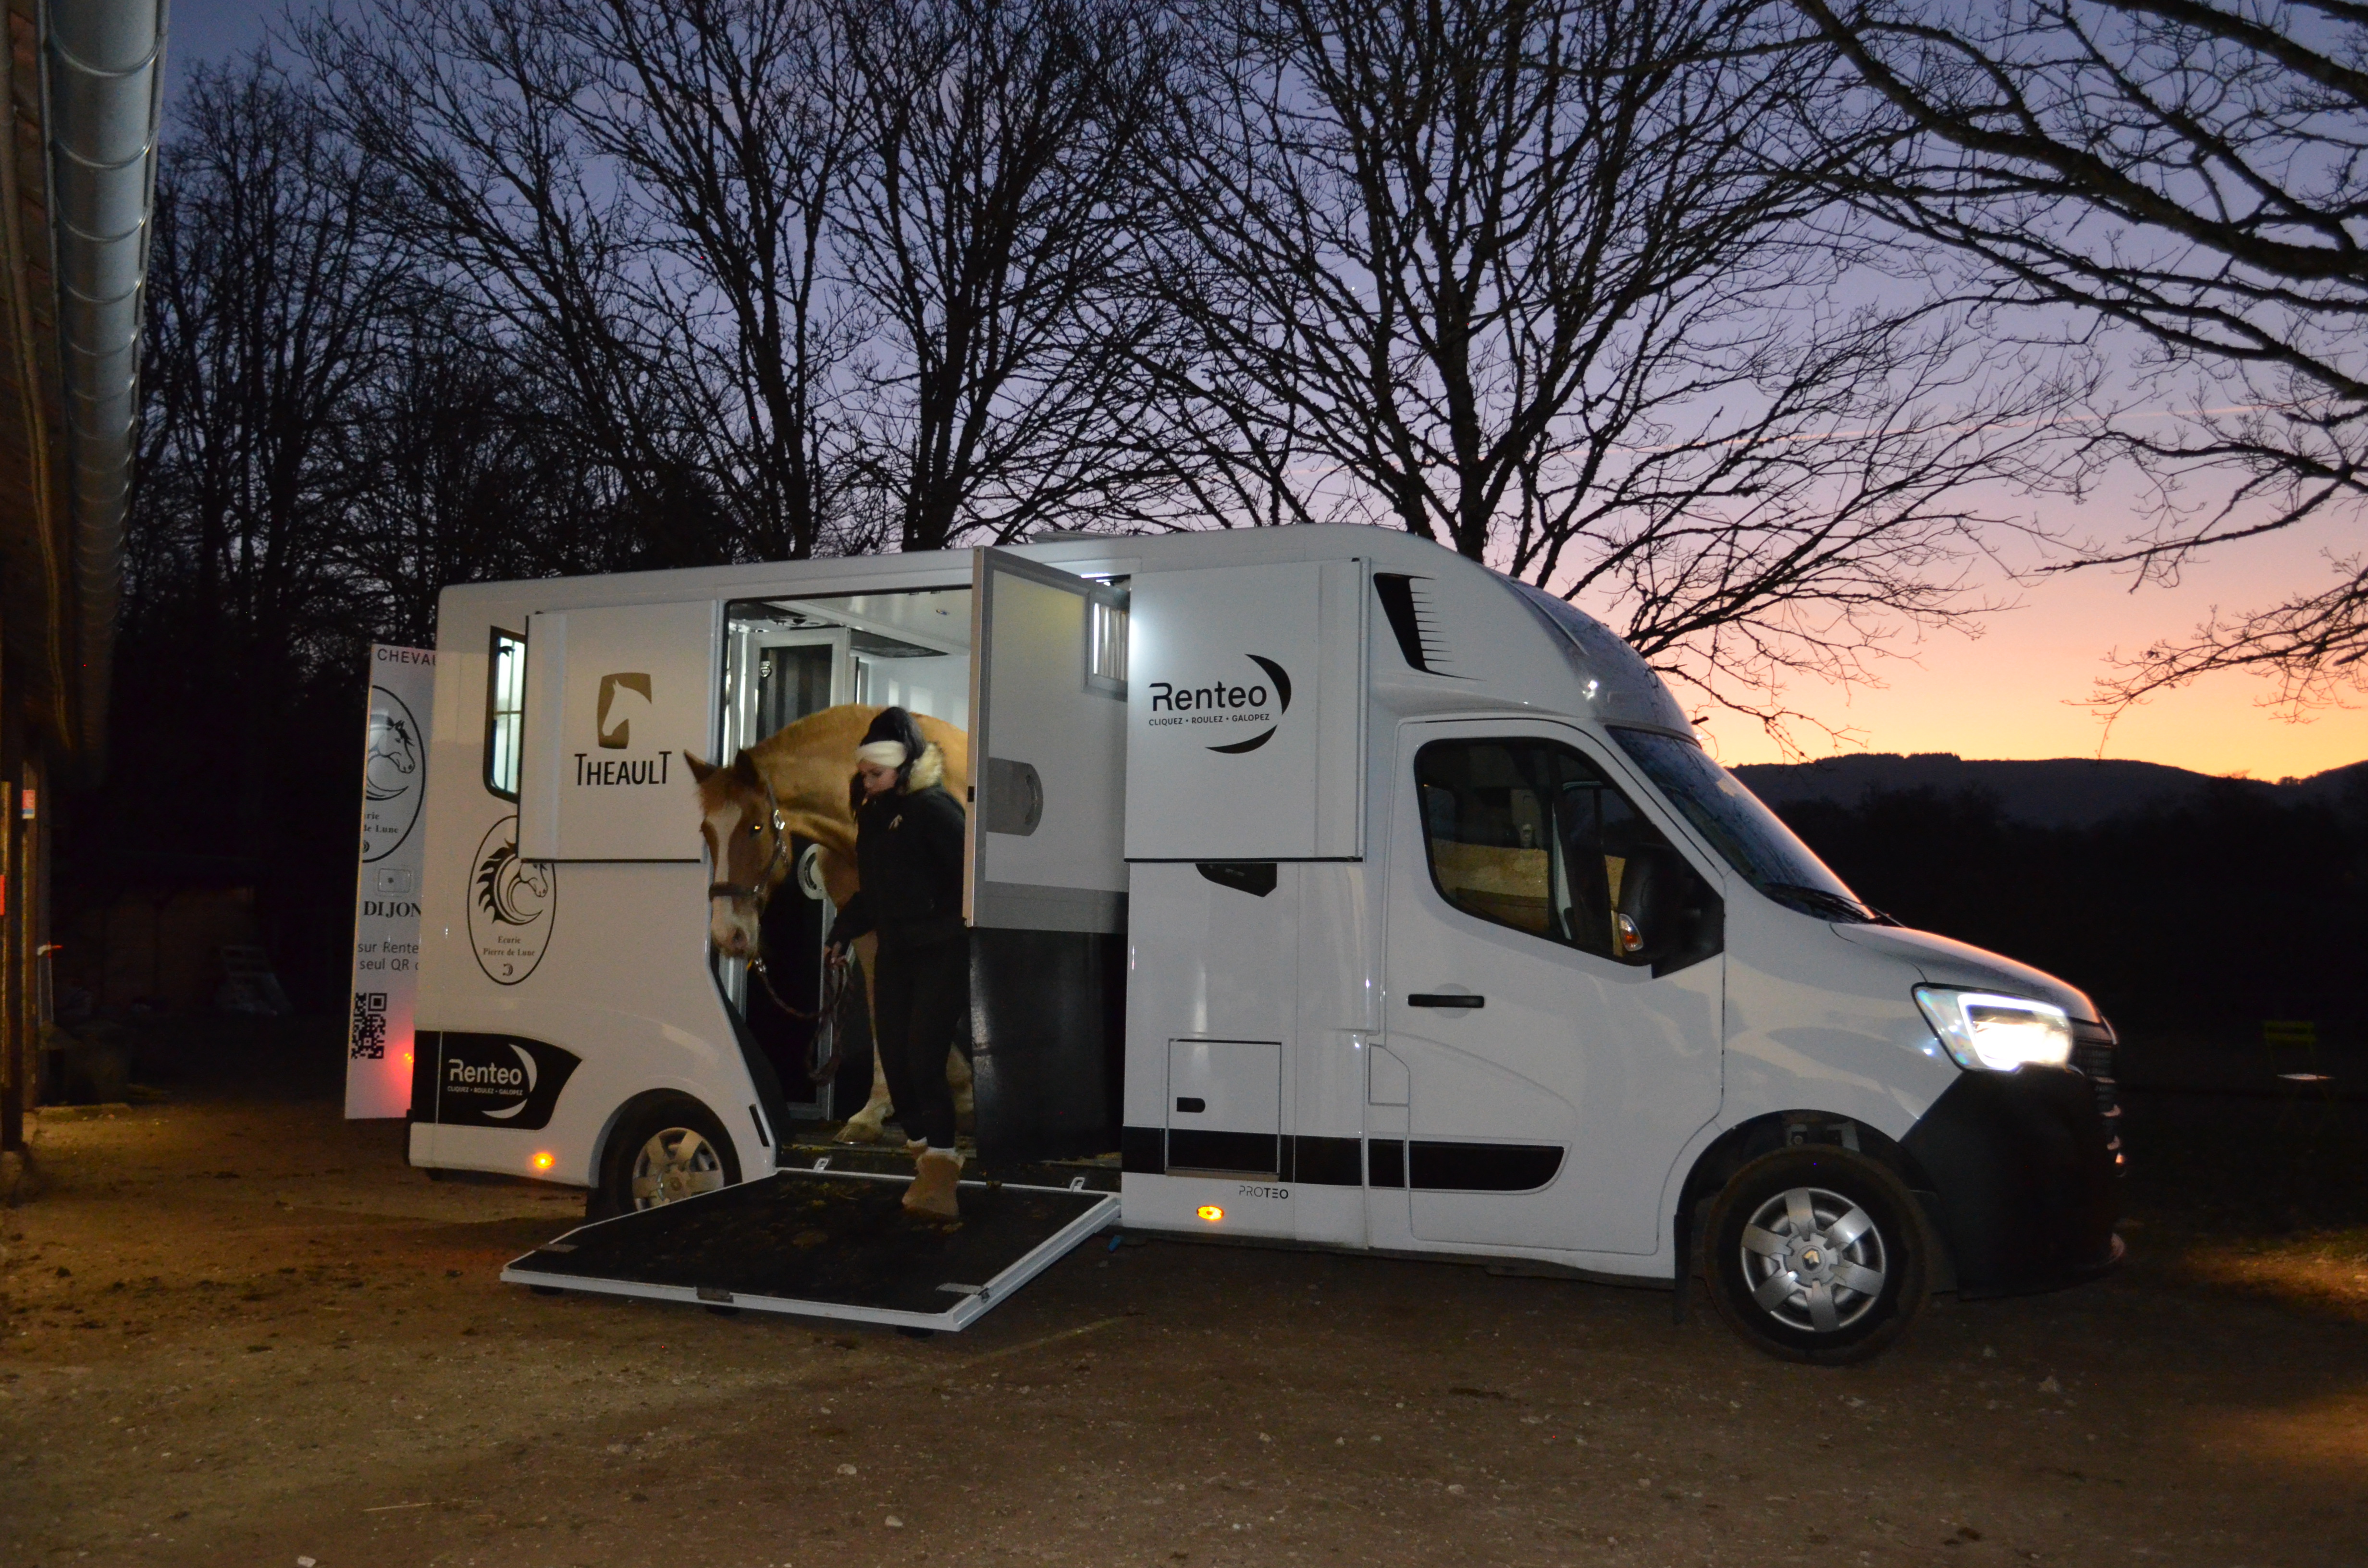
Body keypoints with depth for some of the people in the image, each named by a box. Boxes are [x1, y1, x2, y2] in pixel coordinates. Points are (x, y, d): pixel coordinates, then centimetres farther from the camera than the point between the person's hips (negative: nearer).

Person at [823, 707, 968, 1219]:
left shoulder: (933, 809, -10)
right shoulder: (873, 814, 14)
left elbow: (969, 876, -17)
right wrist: (842, 934, 25)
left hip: (941, 952, -8)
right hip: (895, 953, 8)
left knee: (924, 1062, -15)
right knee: (894, 1057, 6)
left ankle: (941, 1168, -15)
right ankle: (921, 1151, 19)